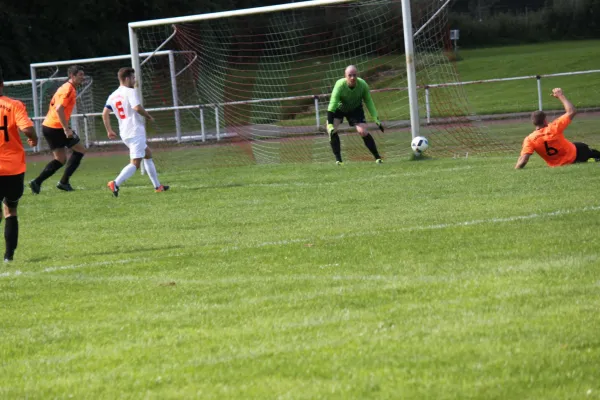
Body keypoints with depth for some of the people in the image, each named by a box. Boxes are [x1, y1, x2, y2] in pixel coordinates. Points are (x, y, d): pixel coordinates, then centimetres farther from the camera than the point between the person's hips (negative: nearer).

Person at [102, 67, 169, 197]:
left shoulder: (112, 96, 12)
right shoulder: (130, 92, -10)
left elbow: (105, 113, 7)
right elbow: (137, 107, -24)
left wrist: (109, 130, 13)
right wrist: (148, 116, -7)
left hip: (124, 133, 9)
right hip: (136, 131, -9)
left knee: (148, 154, 23)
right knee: (135, 163, -12)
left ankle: (157, 185, 26)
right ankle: (116, 183, -28)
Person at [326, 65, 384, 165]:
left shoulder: (363, 85, -27)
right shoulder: (340, 85, -36)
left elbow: (369, 102, -13)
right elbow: (332, 104, -38)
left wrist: (376, 119, -17)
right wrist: (330, 125, -46)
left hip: (355, 109, 1)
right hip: (339, 108, -1)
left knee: (363, 132, -14)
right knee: (332, 131, -23)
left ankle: (377, 157, 1)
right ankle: (338, 159, -13)